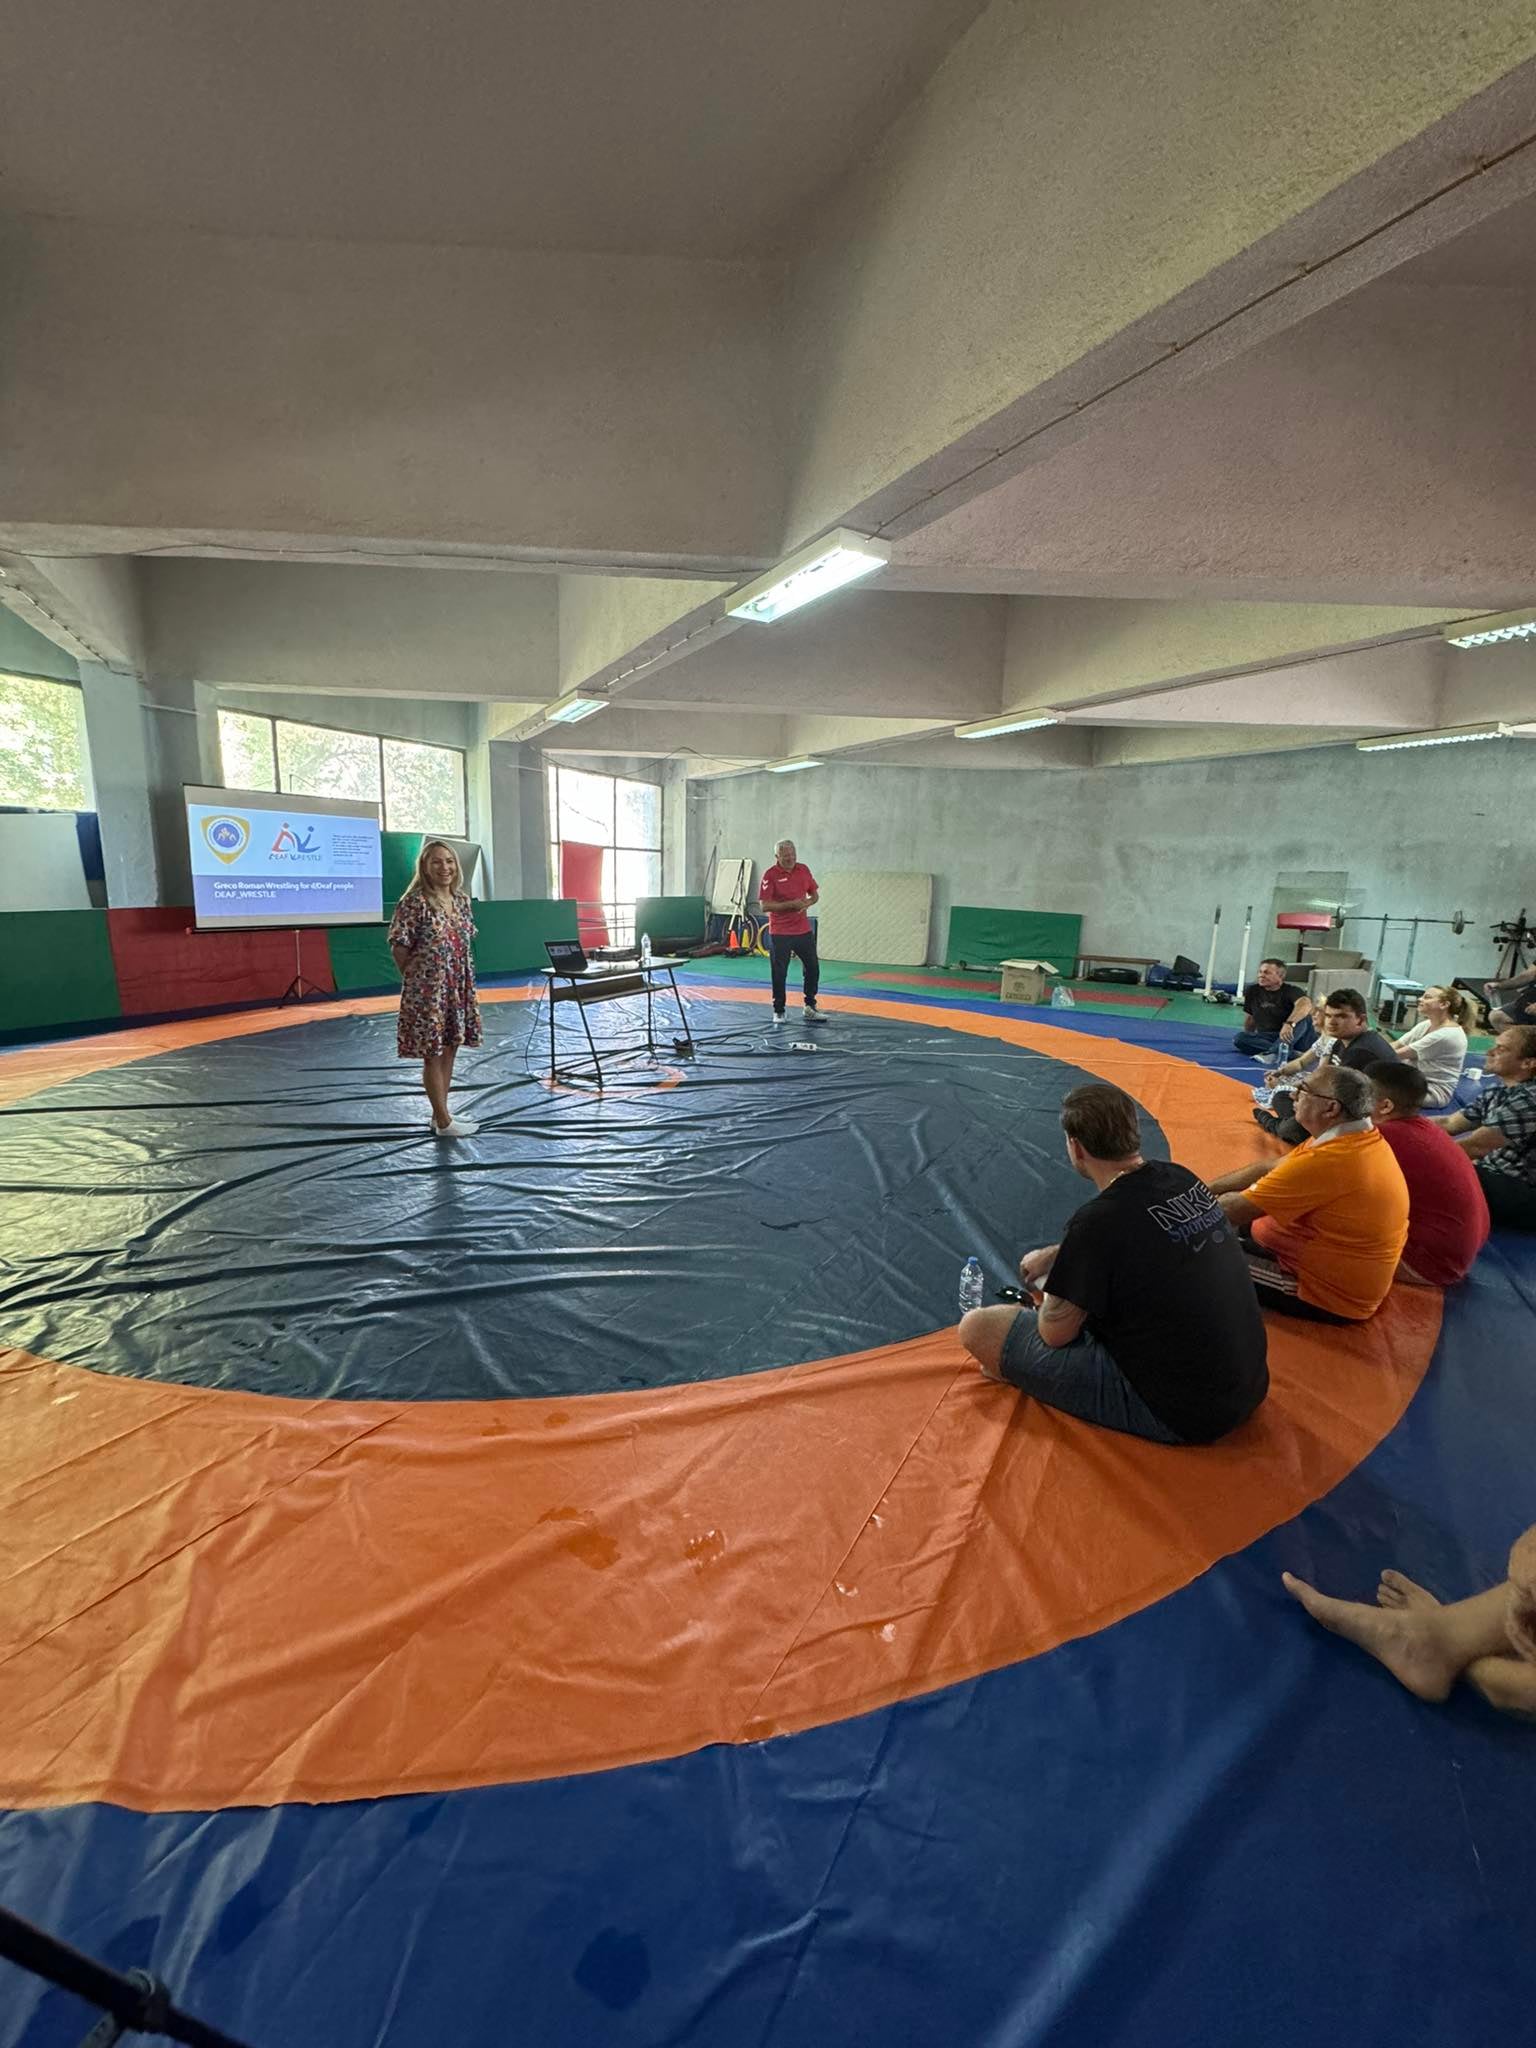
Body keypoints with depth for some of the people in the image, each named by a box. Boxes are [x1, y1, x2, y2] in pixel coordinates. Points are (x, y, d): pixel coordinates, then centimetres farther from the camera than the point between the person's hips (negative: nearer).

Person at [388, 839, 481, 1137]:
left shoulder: (461, 899, 7)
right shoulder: (414, 901, -14)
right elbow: (399, 945, -12)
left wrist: (464, 983, 11)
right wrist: (414, 978, -5)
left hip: (458, 987, 7)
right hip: (428, 989, -7)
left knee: (450, 1047, 13)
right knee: (433, 1053, 2)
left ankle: (441, 1112, 26)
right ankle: (444, 1121, 10)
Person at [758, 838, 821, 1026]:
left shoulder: (803, 869, 5)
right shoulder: (770, 875, -11)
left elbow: (815, 895, 15)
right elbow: (764, 905, -16)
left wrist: (808, 902, -8)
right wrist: (791, 904, -23)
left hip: (804, 930, 5)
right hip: (780, 934, -5)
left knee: (812, 968, 11)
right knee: (779, 974, 1)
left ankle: (810, 1007, 28)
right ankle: (779, 1012, 14)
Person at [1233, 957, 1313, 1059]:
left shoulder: (1291, 990, -10)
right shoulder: (1252, 990, 3)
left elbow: (1306, 1004, -33)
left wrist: (1289, 1024, -51)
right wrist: (1249, 1041, 23)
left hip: (1291, 1038, -3)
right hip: (1265, 1037, 3)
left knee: (1305, 1016, -31)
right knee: (1238, 1038, -27)